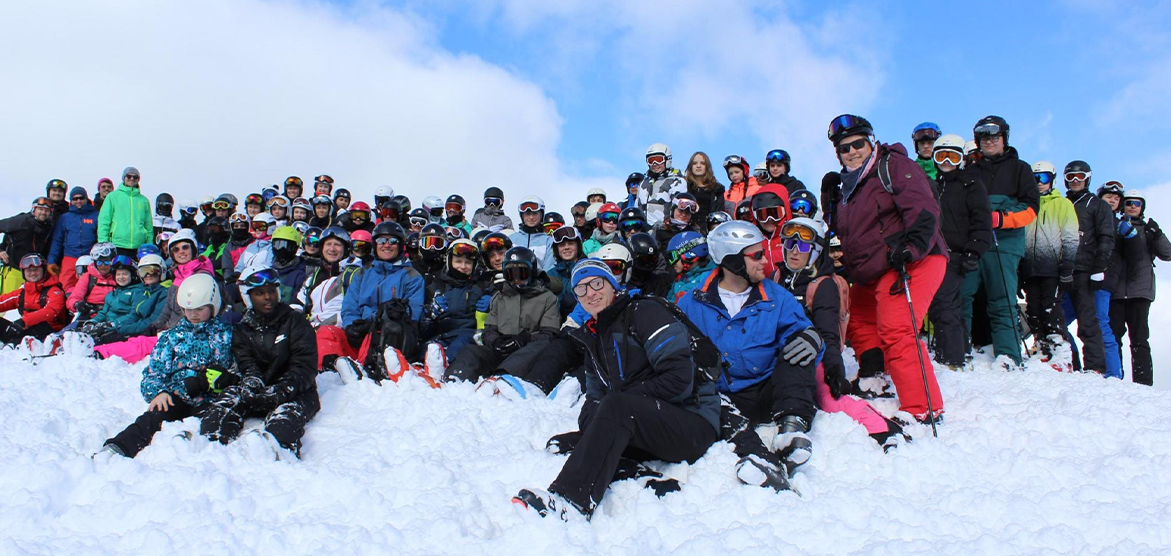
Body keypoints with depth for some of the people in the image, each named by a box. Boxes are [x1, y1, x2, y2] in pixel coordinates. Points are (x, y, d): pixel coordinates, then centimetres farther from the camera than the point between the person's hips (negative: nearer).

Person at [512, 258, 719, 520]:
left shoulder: (644, 312, -6)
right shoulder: (593, 337, 18)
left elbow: (679, 377, -17)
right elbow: (595, 397, 19)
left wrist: (626, 400, -14)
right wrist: (588, 421, -5)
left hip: (693, 422, -8)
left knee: (615, 405, -35)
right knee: (560, 444, -5)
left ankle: (569, 501, -46)